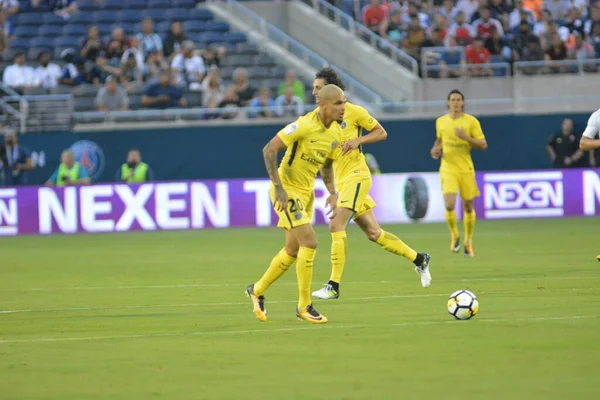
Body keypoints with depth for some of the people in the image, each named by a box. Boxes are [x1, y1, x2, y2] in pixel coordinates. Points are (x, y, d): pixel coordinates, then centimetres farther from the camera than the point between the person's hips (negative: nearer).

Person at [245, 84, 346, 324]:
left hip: (306, 192, 9)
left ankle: (258, 290, 34)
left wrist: (332, 194, 8)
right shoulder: (304, 126, -23)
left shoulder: (335, 132, 2)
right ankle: (304, 306, -6)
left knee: (293, 250, 14)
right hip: (287, 190, -8)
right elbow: (269, 150, -22)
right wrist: (278, 186, -26)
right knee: (309, 243, -16)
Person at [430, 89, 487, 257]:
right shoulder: (440, 121, 6)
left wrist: (466, 137, -20)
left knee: (468, 206, 7)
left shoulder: (471, 121, -3)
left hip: (466, 169, -1)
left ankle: (468, 242, 26)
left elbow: (483, 145, -6)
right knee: (449, 205, -17)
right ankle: (454, 234, 10)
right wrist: (436, 149, 3)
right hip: (448, 169, 1)